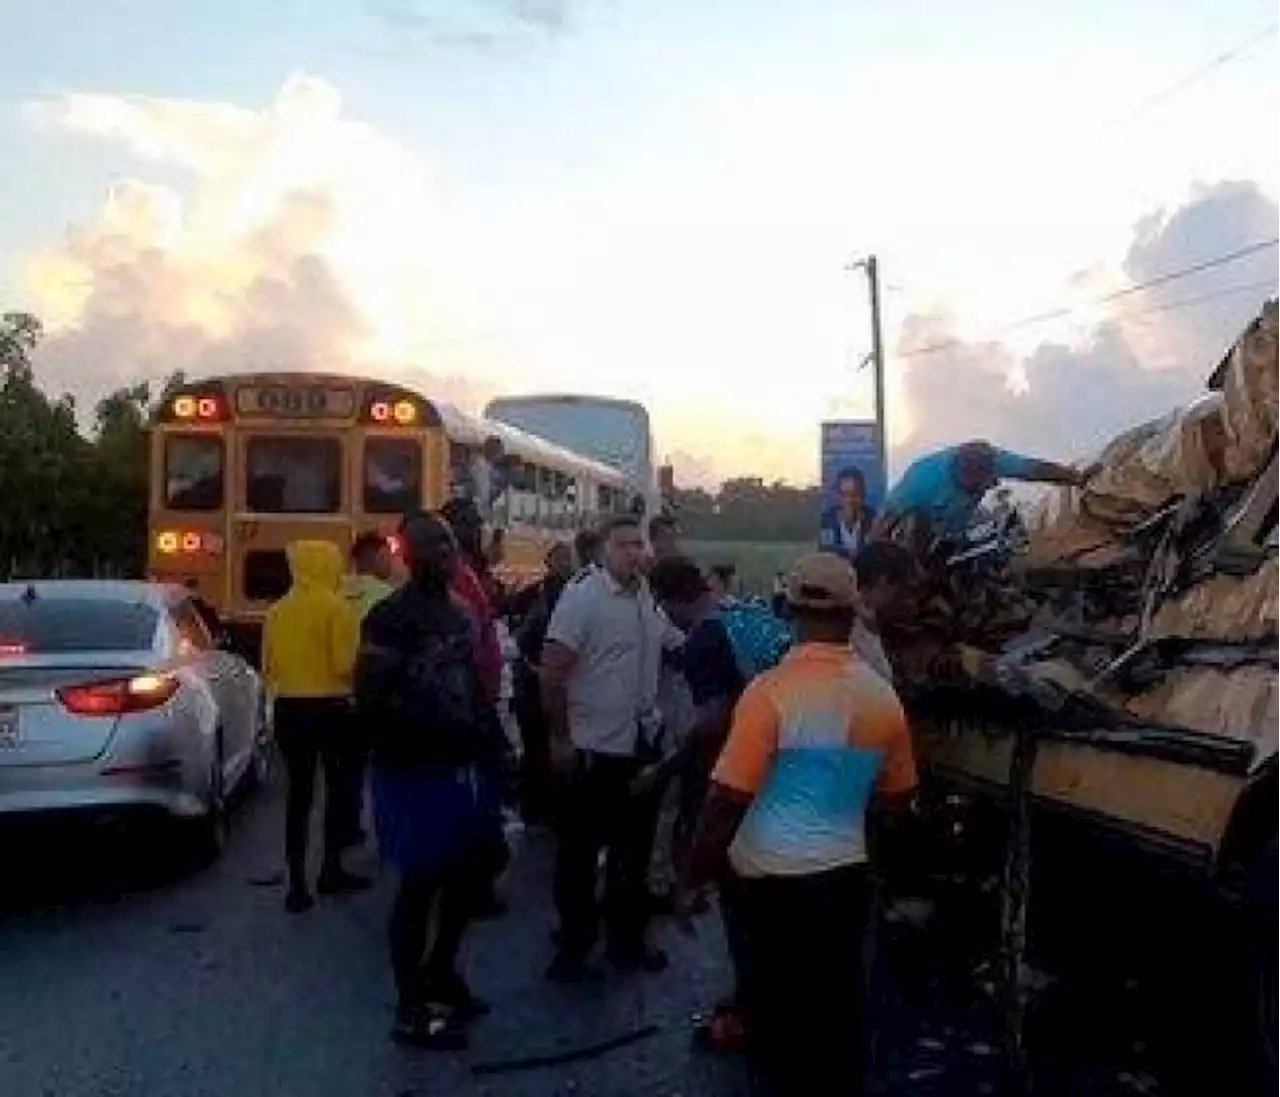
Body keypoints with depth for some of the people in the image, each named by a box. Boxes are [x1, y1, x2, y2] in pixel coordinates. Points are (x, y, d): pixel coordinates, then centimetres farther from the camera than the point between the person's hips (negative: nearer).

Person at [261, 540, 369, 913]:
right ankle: (331, 870, 19)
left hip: (288, 709, 5)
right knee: (339, 787, 12)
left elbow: (268, 666, 9)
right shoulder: (336, 608, -13)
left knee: (299, 791, 8)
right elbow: (345, 665, -16)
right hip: (330, 708, -5)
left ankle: (297, 882, 7)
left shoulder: (277, 611, 3)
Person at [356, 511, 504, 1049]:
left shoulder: (462, 612, 12)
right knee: (419, 882, 1)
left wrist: (484, 741, 9)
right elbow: (372, 700, -20)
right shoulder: (391, 616, -14)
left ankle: (441, 972, 37)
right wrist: (429, 741, -19)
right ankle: (410, 1008, 15)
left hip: (463, 764, 8)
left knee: (471, 868, 17)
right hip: (416, 772, -8)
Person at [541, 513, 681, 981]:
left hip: (643, 744, 6)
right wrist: (559, 738, -15)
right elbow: (552, 670, -16)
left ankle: (628, 938, 31)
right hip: (592, 748, -6)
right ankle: (574, 944, 21)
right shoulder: (582, 595, -14)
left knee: (635, 847, 17)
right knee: (579, 851, 7)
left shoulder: (652, 599, 5)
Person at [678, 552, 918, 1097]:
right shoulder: (882, 695, -3)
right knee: (836, 1012, 18)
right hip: (845, 873, 4)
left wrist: (693, 878, -6)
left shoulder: (772, 690, -17)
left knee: (779, 1015, 12)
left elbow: (727, 800, -17)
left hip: (774, 879, -4)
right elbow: (897, 795, 10)